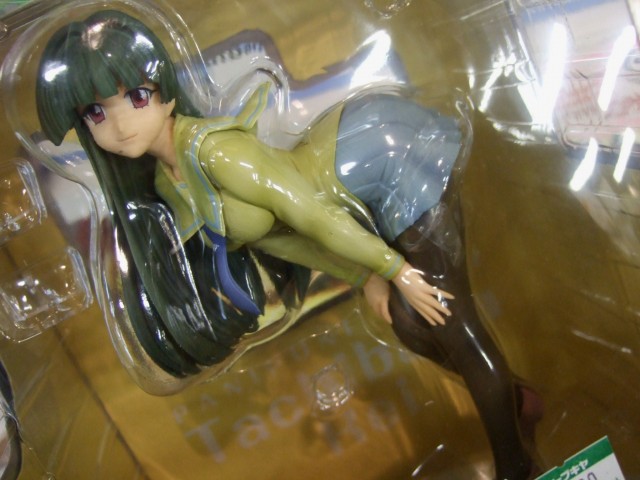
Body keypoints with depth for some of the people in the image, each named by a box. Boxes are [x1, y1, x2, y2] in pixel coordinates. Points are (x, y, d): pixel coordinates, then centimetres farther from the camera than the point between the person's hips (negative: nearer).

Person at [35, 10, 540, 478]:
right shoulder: (166, 182, 0)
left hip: (386, 150, -8)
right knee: (410, 320, 15)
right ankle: (509, 397, 36)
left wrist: (395, 268, -14)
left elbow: (310, 213, -24)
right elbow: (270, 234, 5)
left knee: (448, 316, -2)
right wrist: (365, 275, 4)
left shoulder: (211, 149, -28)